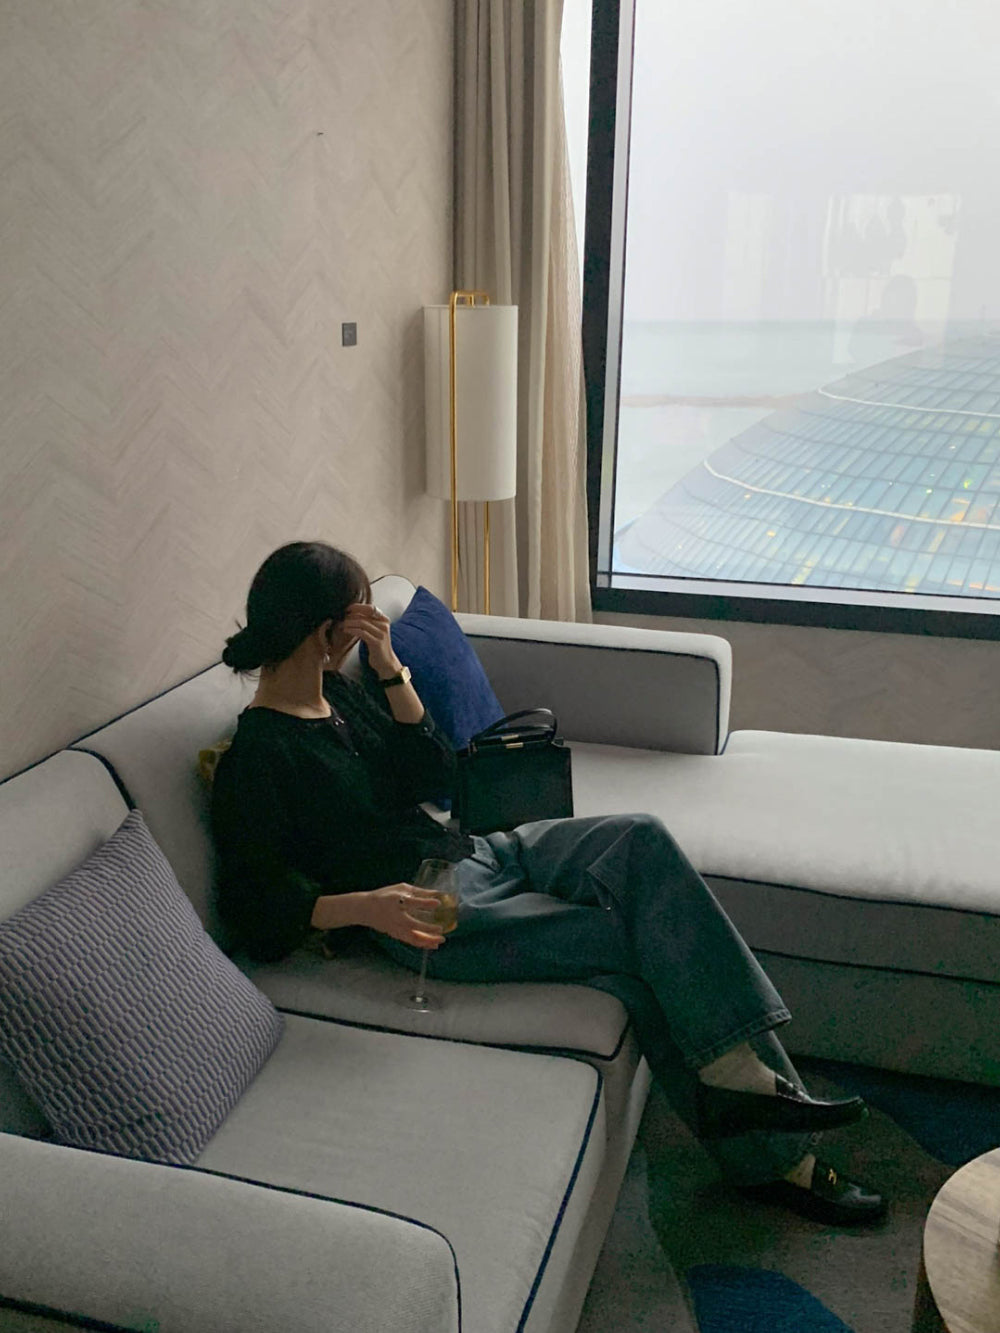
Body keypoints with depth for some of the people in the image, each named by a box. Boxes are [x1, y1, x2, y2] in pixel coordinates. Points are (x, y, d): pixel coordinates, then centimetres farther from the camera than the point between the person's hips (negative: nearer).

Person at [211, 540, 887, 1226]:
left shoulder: (340, 692, 11)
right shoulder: (255, 762, -13)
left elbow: (436, 776, 8)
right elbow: (257, 910, -15)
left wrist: (391, 673, -3)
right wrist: (363, 904, -31)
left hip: (479, 854, 8)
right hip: (432, 913, -8)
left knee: (639, 838, -17)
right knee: (642, 939, -19)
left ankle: (742, 1076, -16)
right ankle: (773, 1153, -6)